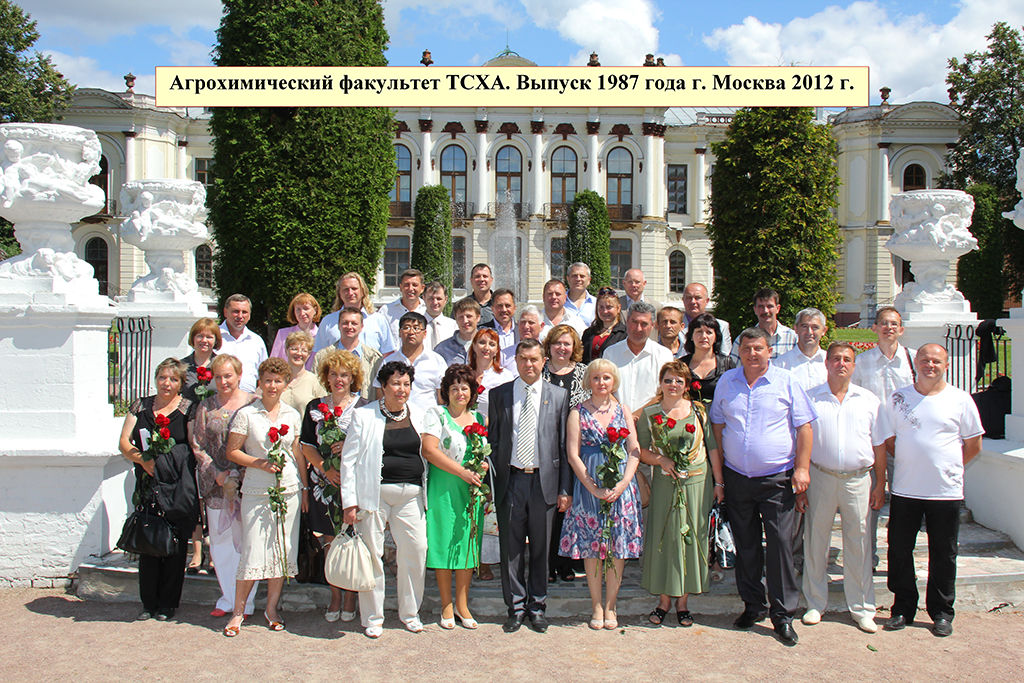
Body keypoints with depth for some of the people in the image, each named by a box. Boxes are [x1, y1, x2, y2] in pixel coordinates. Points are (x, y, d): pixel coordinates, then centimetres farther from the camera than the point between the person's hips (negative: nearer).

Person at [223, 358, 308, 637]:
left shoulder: (292, 414, 9)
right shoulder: (246, 414, -2)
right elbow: (232, 452, -1)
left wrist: (305, 488, 11)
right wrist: (259, 463, -14)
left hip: (289, 491, 3)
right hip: (257, 492, -3)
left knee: (283, 550, 6)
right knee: (254, 553, -4)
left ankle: (272, 607, 20)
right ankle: (238, 611, 12)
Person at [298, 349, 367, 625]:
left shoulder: (363, 407, 1)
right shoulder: (314, 407, 9)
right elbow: (306, 446, 8)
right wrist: (325, 469, -7)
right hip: (325, 482, 2)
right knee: (330, 540, 7)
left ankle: (350, 596, 12)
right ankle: (335, 596, 19)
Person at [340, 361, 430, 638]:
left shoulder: (419, 415, 10)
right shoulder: (363, 416, 1)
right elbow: (349, 460, 0)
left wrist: (424, 490, 9)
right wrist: (349, 501, -5)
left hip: (411, 494, 3)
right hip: (375, 493, -3)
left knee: (416, 550, 1)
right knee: (372, 554, 2)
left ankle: (409, 612, 21)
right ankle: (372, 617, 19)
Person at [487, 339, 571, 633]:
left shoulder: (559, 396, 4)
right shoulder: (499, 395, 6)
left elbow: (565, 444, 3)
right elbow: (492, 440, 7)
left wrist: (564, 489, -1)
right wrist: (490, 480, -1)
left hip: (544, 481, 0)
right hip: (510, 480, 1)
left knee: (540, 549, 9)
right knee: (511, 549, 7)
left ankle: (537, 608, 23)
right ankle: (515, 608, 21)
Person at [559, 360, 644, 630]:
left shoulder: (622, 411, 9)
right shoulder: (578, 412, 2)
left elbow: (634, 451, 5)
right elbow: (573, 455, -4)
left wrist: (623, 483, -10)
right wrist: (594, 488, -12)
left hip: (621, 485, 2)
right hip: (588, 485, -2)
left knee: (618, 548, 4)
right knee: (591, 547, 2)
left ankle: (610, 605, 16)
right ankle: (597, 606, 14)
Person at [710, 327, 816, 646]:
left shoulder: (786, 382, -1)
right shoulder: (727, 382, 7)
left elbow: (804, 426, -1)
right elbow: (717, 425, 12)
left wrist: (802, 467, -8)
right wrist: (719, 467, 7)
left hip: (777, 479, -3)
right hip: (737, 477, 3)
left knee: (780, 545, -3)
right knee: (745, 545, 10)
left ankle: (783, 613, 8)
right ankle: (753, 605, 24)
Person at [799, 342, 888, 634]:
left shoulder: (870, 401, 7)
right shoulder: (810, 398, 2)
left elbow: (879, 445, 10)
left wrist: (880, 485, 6)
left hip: (857, 479, 1)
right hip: (820, 478, -1)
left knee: (858, 543, 6)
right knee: (815, 541, 6)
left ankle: (861, 608, 20)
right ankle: (815, 604, 21)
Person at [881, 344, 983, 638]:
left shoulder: (960, 400, 0)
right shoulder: (898, 398, 4)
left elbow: (973, 445, 6)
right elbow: (888, 438, 12)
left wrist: (948, 468, 4)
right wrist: (912, 463, 6)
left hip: (946, 491, -1)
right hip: (905, 489, 1)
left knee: (943, 555, 9)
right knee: (899, 551, 7)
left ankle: (941, 612, 24)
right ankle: (903, 607, 22)